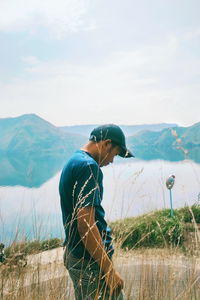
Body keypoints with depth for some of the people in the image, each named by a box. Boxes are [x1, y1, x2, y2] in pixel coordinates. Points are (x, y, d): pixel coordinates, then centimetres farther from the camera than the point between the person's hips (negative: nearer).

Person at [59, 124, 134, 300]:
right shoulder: (88, 166, -19)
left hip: (73, 254, 10)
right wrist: (109, 270, -20)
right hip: (90, 260, -10)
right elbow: (85, 223, -25)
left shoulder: (73, 162, 12)